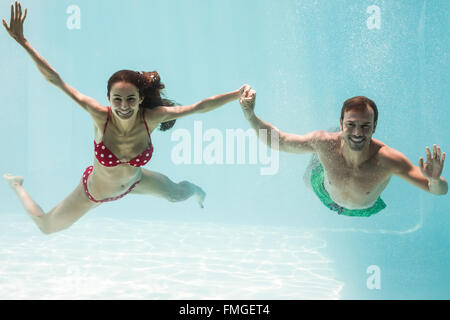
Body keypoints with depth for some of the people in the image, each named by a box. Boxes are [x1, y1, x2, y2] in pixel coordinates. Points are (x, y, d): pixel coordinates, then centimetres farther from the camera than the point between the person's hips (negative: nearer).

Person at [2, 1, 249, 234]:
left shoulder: (151, 117, -32)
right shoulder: (101, 116, -38)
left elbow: (199, 107, -26)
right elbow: (56, 81, -39)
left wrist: (239, 93, -28)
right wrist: (22, 41, -44)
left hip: (133, 181, 2)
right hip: (93, 191, -2)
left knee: (176, 194, 25)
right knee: (46, 226, 17)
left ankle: (192, 189, 65)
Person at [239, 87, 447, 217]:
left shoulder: (388, 160, -45)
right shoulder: (326, 143, -39)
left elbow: (441, 191, -40)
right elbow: (277, 142, -26)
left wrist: (435, 180, -65)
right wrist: (250, 116, -40)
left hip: (366, 213, -1)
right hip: (324, 192, 1)